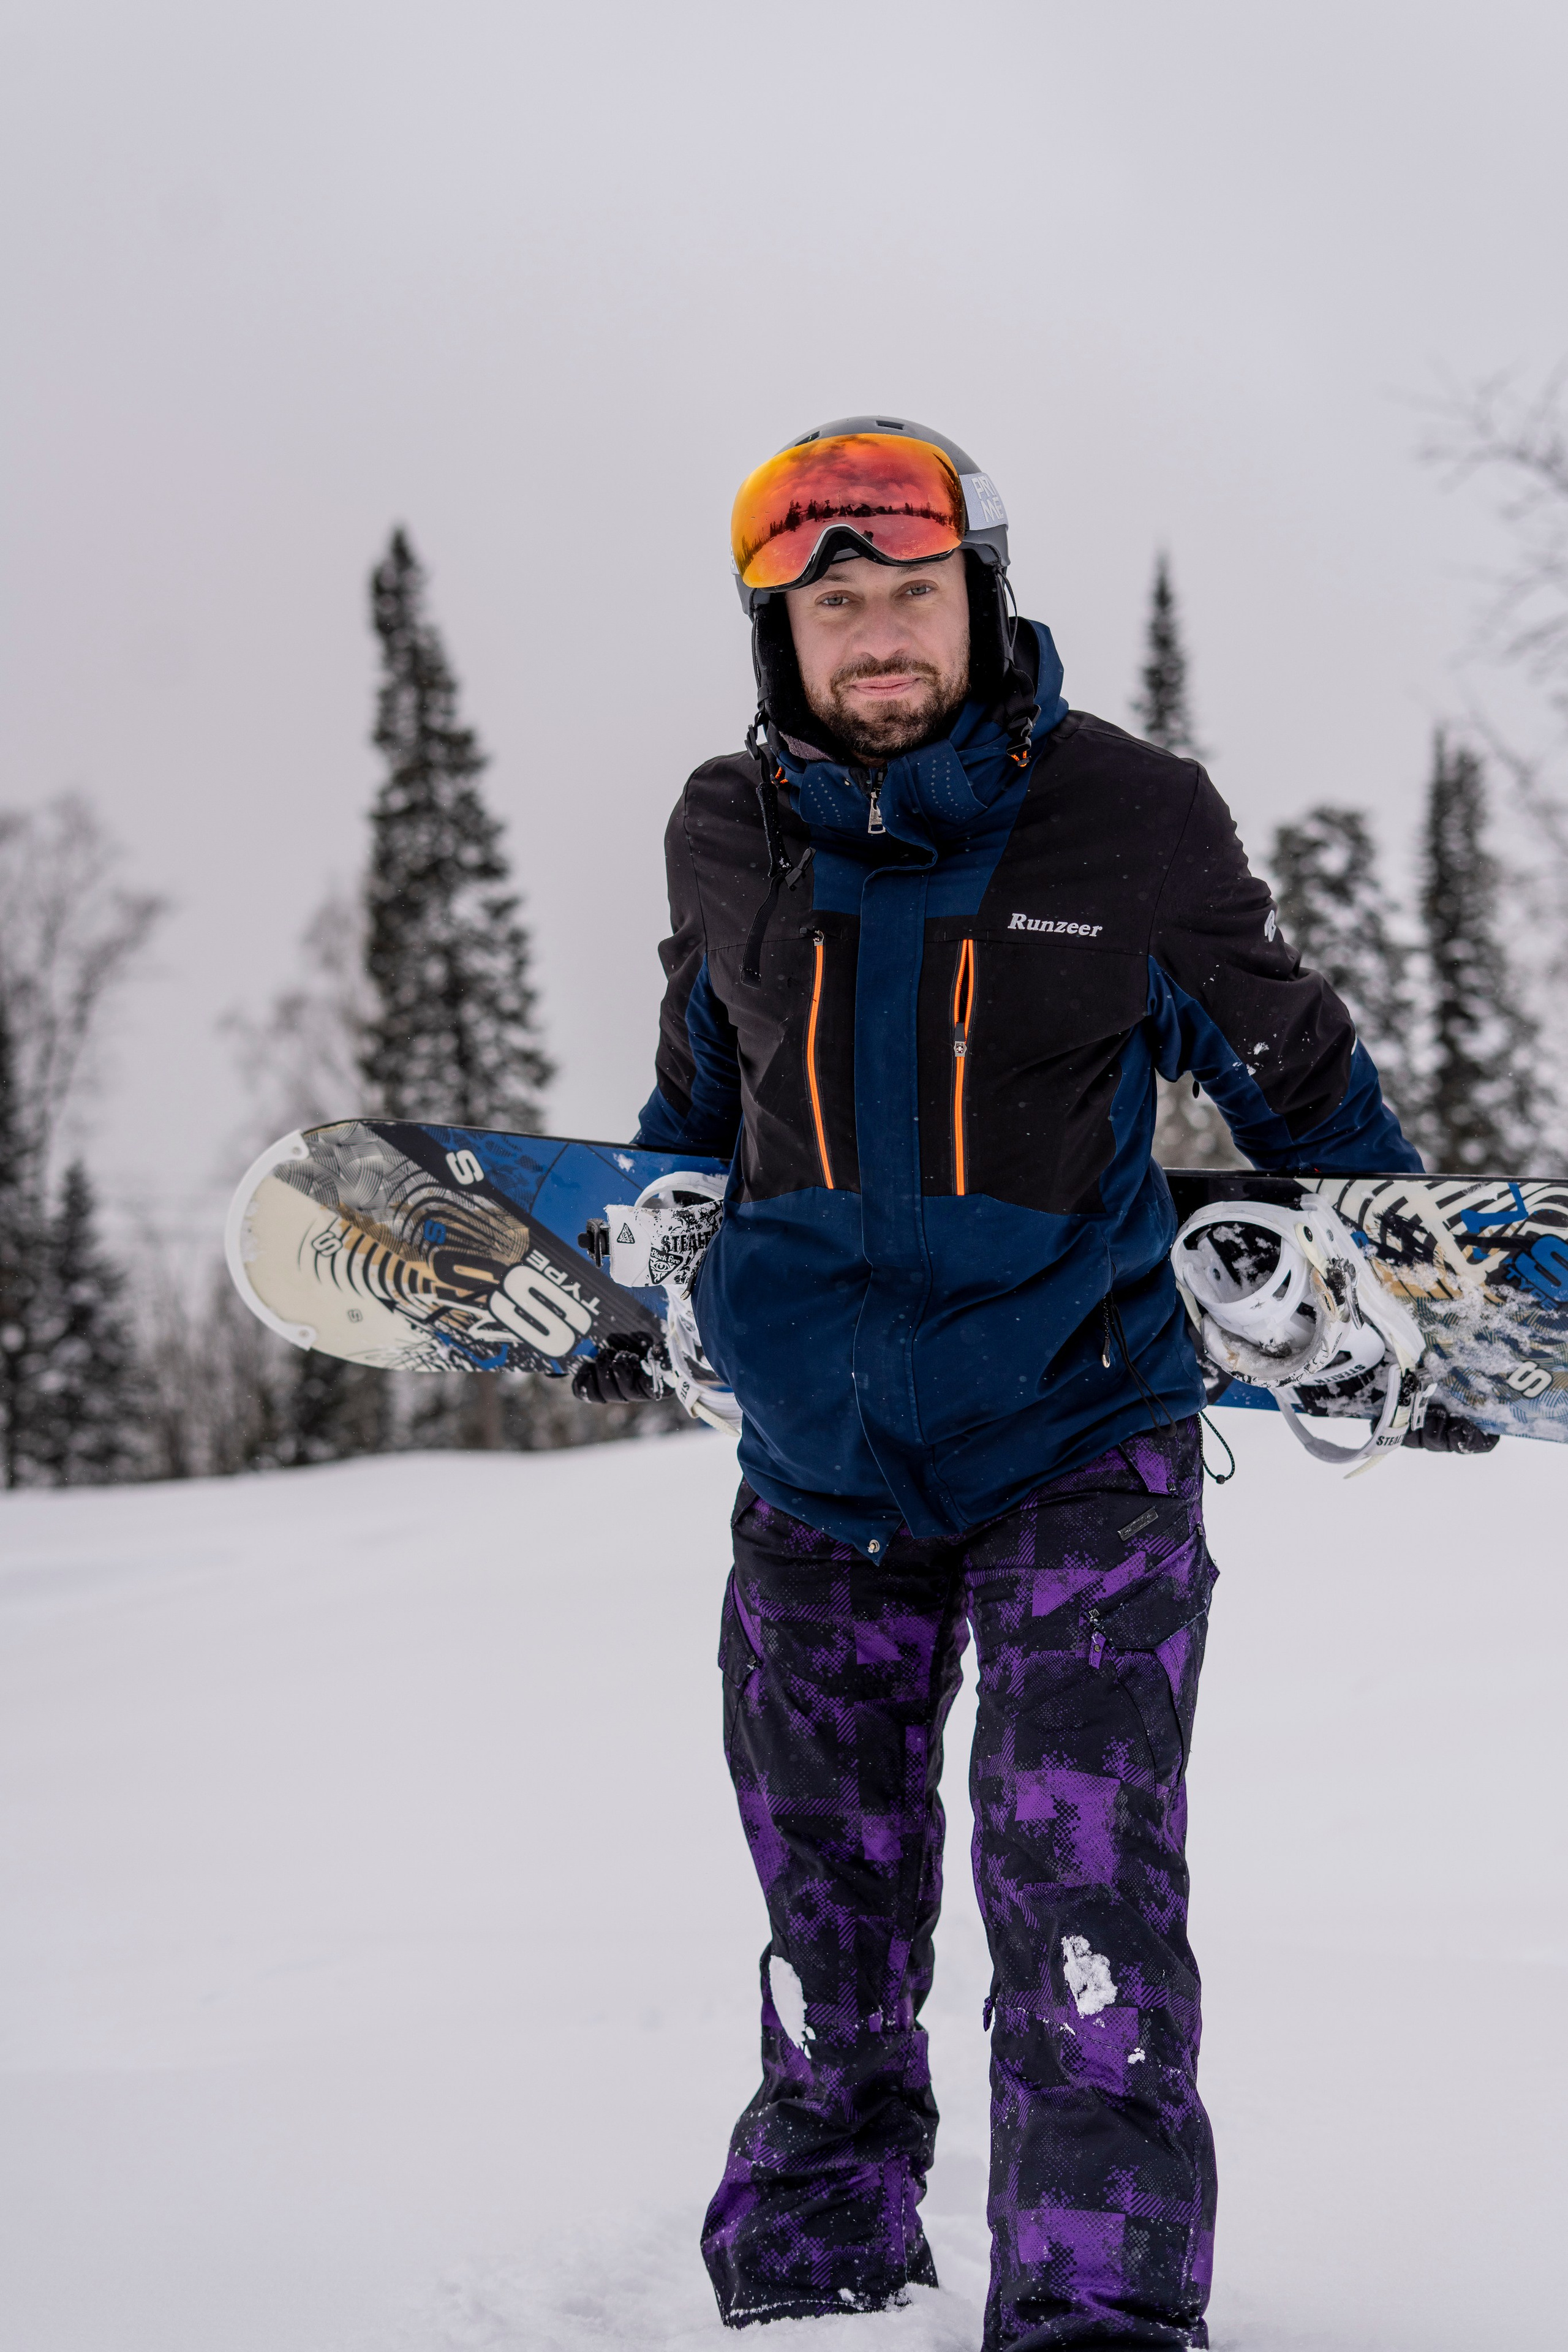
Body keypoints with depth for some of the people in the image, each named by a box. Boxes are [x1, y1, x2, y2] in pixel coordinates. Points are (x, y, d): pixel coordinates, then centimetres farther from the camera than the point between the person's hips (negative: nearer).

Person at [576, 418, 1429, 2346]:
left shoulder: (1130, 821, -7)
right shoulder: (727, 838, 2)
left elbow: (1299, 1084, 7)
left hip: (1081, 1443, -3)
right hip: (817, 1464, 3)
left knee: (1085, 1897, -15)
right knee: (829, 1923, 12)